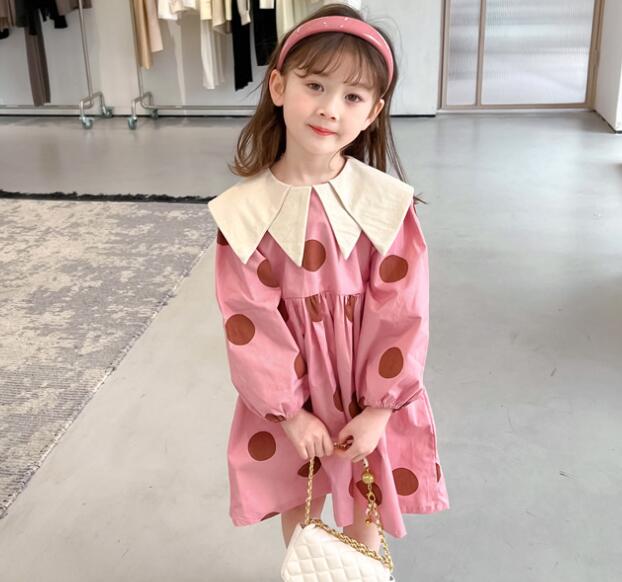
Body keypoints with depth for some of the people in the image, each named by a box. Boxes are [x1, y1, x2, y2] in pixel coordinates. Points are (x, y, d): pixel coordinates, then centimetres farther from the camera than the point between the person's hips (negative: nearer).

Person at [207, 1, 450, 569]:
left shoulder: (388, 204, -17)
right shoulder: (244, 211, -16)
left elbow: (402, 314, -12)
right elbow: (249, 323, -12)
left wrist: (380, 409, -10)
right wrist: (291, 412, -10)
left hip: (368, 395, 0)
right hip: (288, 396, 1)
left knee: (364, 512, 21)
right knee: (299, 509, 23)